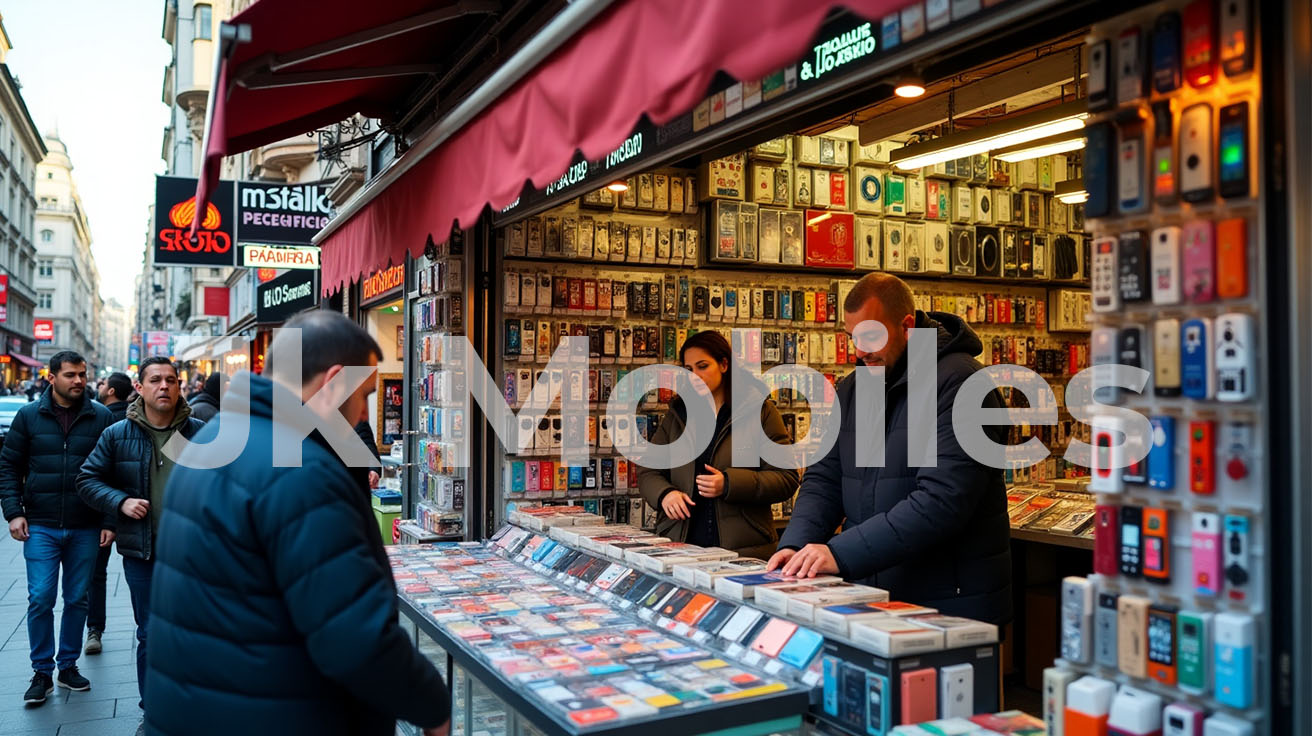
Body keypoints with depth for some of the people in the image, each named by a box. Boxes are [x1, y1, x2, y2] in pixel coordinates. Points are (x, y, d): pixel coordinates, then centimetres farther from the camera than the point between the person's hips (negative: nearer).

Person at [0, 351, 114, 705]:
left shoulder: (101, 417, -1)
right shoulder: (29, 416, 2)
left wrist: (109, 521, -3)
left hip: (85, 529, 0)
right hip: (40, 527, 0)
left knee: (77, 600, 9)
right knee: (40, 599, -1)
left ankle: (68, 666, 24)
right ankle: (42, 672, 13)